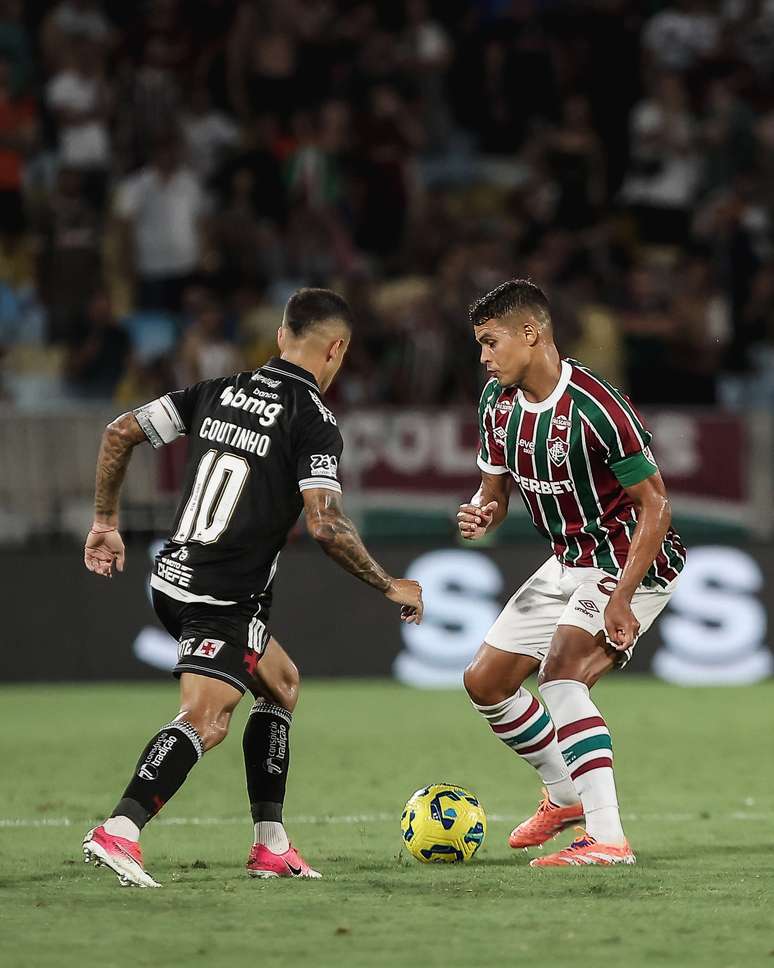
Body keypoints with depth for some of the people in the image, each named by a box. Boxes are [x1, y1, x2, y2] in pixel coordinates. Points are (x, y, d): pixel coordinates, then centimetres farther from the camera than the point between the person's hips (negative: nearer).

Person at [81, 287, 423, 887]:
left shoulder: (220, 391, 11)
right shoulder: (314, 421, -9)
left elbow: (120, 433, 11)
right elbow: (325, 524, -19)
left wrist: (107, 520, 21)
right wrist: (390, 587, -7)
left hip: (172, 579, 8)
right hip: (227, 597, -8)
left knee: (280, 682, 24)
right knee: (205, 721, -18)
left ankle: (272, 845, 21)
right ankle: (119, 831, -38)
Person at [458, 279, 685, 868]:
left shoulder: (595, 407, -26)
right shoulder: (498, 401, -1)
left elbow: (655, 504, -23)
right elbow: (494, 492, 10)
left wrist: (620, 599, -30)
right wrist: (479, 515, -15)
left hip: (633, 562, -9)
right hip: (569, 564, 9)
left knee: (560, 673, -29)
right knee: (485, 683, 11)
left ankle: (607, 839, -32)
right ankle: (565, 796, 32)